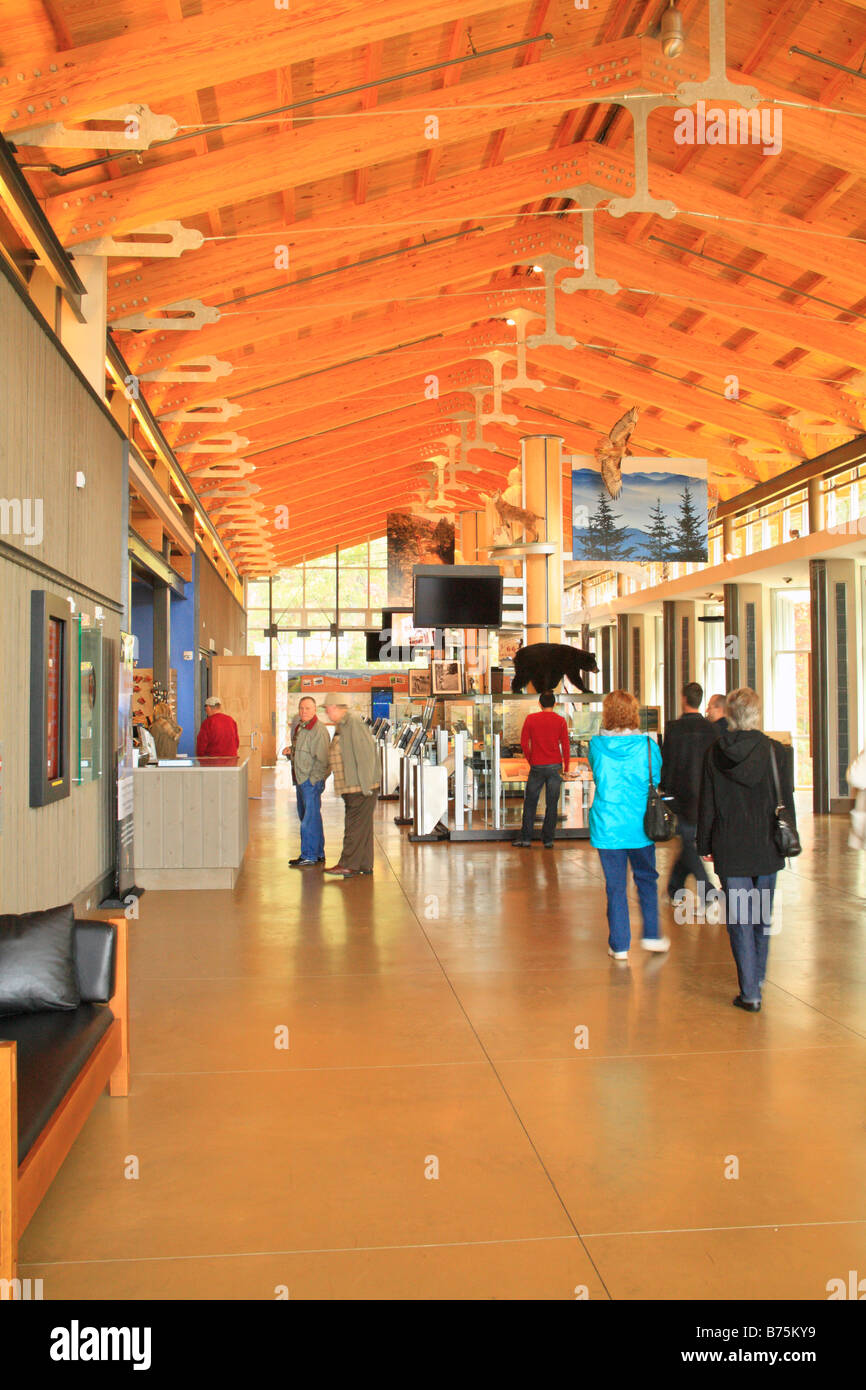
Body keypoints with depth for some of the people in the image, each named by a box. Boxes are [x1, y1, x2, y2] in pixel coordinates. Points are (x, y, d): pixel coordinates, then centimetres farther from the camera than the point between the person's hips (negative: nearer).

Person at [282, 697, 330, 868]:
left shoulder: (319, 730, -17)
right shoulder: (296, 723, 11)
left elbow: (322, 759, -18)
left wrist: (313, 779, -16)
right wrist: (290, 749, 7)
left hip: (311, 780, -10)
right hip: (300, 780, 10)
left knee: (310, 818, -6)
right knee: (305, 816, 15)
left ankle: (309, 856, 0)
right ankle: (318, 854, 23)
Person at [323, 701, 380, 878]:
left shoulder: (353, 722, -16)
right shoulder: (341, 725, 15)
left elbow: (366, 752, -20)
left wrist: (365, 785, -21)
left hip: (361, 788, -10)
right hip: (351, 787, 10)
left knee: (355, 826, -5)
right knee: (362, 826, 12)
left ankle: (348, 865, -2)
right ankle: (365, 865, 18)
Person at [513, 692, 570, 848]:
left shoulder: (530, 719, -1)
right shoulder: (560, 721, -1)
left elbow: (524, 743, 0)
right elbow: (565, 746, -1)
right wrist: (566, 768, 6)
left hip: (536, 766, 0)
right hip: (555, 766, 0)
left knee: (530, 803, 9)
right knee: (551, 804, 6)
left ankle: (525, 838, 11)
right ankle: (548, 840, 8)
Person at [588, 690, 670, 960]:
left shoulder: (596, 744, -6)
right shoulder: (648, 745, -7)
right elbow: (656, 781, 7)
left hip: (607, 825, 0)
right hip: (640, 825, 0)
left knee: (615, 886, 7)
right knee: (646, 879, 18)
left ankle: (619, 945, 12)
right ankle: (651, 936, 21)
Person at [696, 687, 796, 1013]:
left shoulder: (714, 755, -6)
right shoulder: (777, 751, -7)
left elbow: (706, 804, -1)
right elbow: (787, 800, -2)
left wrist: (704, 845, 9)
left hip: (730, 851, -1)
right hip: (767, 848, 1)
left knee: (739, 921, 3)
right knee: (762, 915, 18)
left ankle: (749, 992, 2)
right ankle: (758, 978, 32)